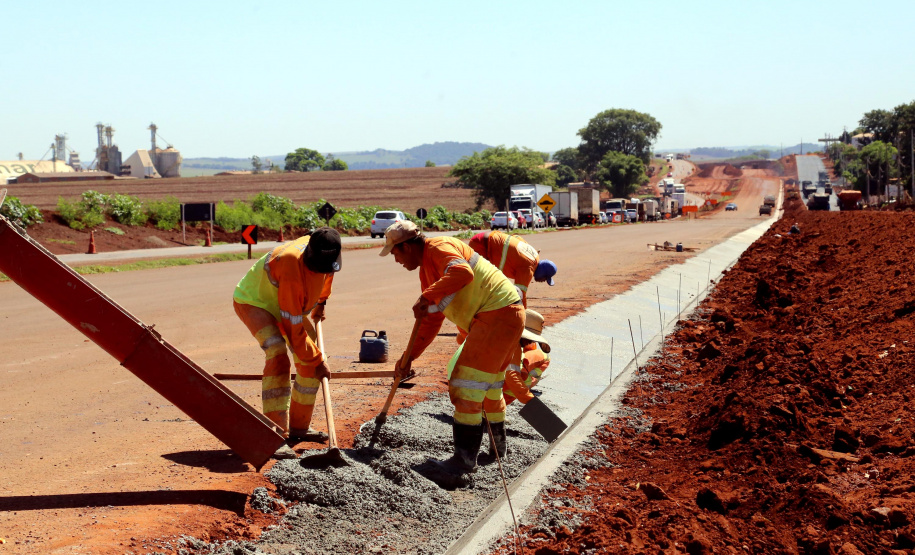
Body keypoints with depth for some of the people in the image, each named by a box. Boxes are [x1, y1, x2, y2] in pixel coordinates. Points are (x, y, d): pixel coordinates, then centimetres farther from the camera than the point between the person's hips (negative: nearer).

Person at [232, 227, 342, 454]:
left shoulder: (323, 254, -18)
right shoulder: (292, 272, -41)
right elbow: (293, 329, -34)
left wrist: (321, 302, 18)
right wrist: (316, 361, -27)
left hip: (285, 303, 8)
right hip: (253, 300, -8)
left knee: (309, 361, 3)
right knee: (278, 356, -30)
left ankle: (299, 426, 16)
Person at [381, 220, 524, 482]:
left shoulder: (439, 248, -12)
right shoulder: (426, 268, 20)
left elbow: (462, 273, -35)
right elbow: (432, 321, 23)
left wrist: (426, 298, -30)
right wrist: (409, 358, 19)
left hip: (499, 313, -11)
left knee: (467, 388, -12)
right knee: (490, 384, 24)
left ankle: (463, 463, -10)